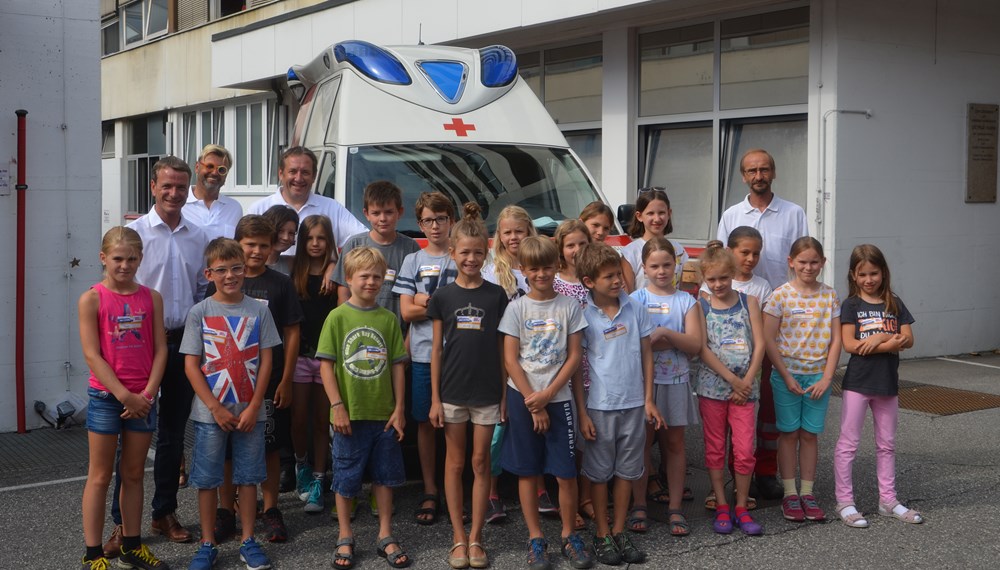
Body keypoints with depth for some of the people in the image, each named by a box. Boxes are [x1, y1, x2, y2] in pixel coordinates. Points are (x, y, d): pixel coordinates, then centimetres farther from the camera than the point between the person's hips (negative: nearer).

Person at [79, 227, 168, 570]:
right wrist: (124, 395, -15)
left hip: (142, 398, 3)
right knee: (100, 476, 4)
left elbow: (160, 349, 2)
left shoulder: (151, 298, 4)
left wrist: (147, 393, -9)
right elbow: (92, 355, -10)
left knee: (134, 474, 13)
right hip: (105, 396, -3)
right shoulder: (92, 300, -5)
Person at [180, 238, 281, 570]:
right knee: (207, 480, 6)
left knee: (248, 478, 9)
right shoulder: (199, 312, -3)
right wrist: (216, 408, -11)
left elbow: (266, 361, 0)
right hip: (210, 414, -1)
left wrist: (254, 407, -7)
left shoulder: (258, 310, 0)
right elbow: (191, 366, -4)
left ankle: (248, 541, 21)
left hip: (250, 413, 1)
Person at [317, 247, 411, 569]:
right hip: (350, 413, -2)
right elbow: (326, 365, -6)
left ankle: (386, 537, 24)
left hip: (383, 413, 2)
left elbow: (396, 365, 4)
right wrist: (337, 406, -11)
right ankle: (345, 539, 22)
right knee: (346, 478, 8)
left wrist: (399, 408, 0)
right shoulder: (337, 317, -5)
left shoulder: (388, 319, 2)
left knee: (384, 476, 12)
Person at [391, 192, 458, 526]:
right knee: (426, 422, 6)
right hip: (423, 353, 1)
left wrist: (426, 301, -10)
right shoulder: (413, 261, 8)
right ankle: (430, 493, 16)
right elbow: (407, 311, 0)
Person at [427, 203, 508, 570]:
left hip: (487, 392, 0)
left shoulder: (496, 295, 0)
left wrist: (505, 393, 0)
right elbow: (436, 349, 2)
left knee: (481, 463, 6)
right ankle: (458, 538, 15)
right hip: (452, 392, 0)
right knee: (455, 463, 7)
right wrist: (434, 399, -2)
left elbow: (501, 348, 3)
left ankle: (476, 537, 15)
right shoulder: (443, 297, 0)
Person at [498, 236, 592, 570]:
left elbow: (574, 356, -1)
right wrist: (532, 402, -8)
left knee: (566, 473, 0)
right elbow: (510, 360, -4)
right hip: (522, 397, 0)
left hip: (558, 397, 0)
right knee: (527, 471, 6)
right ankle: (535, 539, 18)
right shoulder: (517, 308, -2)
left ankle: (570, 536, 17)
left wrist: (547, 394, -10)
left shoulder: (569, 307, 1)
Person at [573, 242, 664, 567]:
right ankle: (602, 535, 20)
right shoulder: (583, 316, -8)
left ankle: (619, 532, 24)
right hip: (600, 406, -3)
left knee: (627, 470, 11)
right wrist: (582, 414, -7)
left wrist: (648, 400, 3)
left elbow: (646, 355, 6)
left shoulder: (634, 308, 0)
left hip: (634, 404, 3)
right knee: (600, 472, 8)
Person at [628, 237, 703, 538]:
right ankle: (638, 506, 12)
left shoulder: (686, 301, 5)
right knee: (643, 442, 3)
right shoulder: (635, 300, 0)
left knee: (674, 443, 7)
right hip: (643, 380, -1)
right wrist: (674, 341, -14)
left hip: (676, 380, 2)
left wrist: (664, 334, -20)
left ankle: (675, 507, 14)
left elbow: (694, 344, -6)